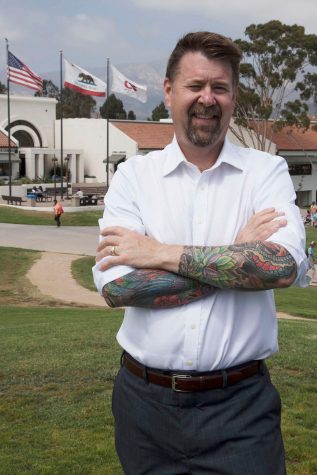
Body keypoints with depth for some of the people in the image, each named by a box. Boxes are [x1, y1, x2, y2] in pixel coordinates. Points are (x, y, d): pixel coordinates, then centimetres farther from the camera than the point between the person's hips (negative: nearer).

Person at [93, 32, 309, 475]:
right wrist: (235, 258, -14)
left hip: (240, 404, -1)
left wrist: (160, 253, -17)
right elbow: (115, 285, -14)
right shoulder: (133, 175, 0)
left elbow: (284, 264, -19)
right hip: (145, 402, 2)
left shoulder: (267, 170, -1)